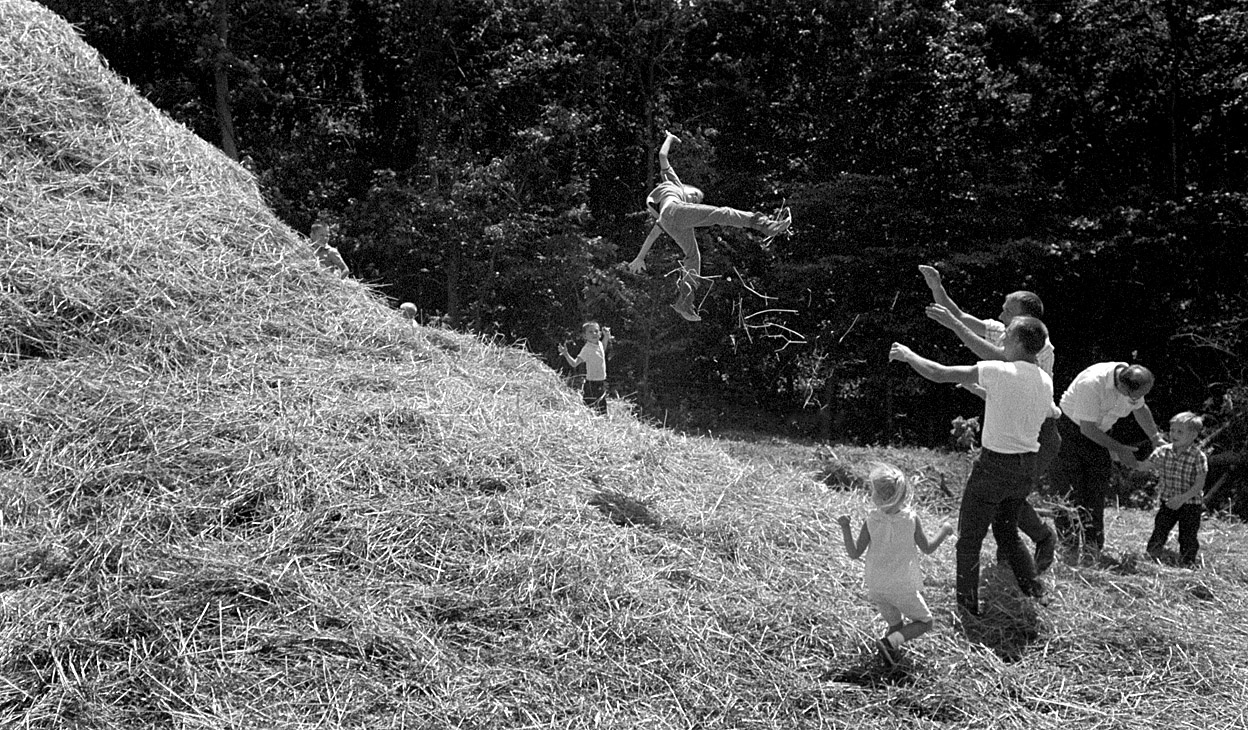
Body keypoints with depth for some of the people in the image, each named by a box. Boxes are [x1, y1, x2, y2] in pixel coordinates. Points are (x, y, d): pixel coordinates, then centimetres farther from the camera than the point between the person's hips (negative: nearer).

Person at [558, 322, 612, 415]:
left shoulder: (599, 344, 5)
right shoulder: (587, 348, -16)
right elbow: (574, 363, -19)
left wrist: (606, 336, 21)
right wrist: (565, 354, -34)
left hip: (601, 383, 8)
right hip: (592, 383, -8)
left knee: (603, 412, 15)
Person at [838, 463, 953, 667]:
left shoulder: (871, 522, -14)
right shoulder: (911, 519, -16)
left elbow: (854, 553, -11)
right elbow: (927, 548, -4)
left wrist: (845, 527, -5)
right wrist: (944, 531, 11)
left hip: (876, 587, 3)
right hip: (902, 587, -3)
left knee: (895, 624, 25)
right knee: (925, 622, 15)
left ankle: (891, 651, 0)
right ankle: (890, 642, -7)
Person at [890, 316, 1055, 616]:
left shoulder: (999, 372, -19)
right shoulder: (1046, 382, 1)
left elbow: (938, 374, -16)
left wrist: (908, 355, -1)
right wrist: (976, 388, 18)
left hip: (994, 465, -6)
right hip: (1027, 467, 7)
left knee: (969, 539, 9)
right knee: (1007, 532, 26)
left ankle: (967, 605, 16)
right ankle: (1035, 589, 22)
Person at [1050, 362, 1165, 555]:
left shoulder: (1131, 384, -13)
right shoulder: (1092, 383, -36)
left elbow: (1140, 409, 10)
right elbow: (1087, 428, -29)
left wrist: (1157, 439, 3)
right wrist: (1118, 449, -23)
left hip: (1098, 432, 6)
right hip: (1071, 429, -6)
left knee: (1096, 489, 4)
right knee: (1069, 489, -10)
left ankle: (1092, 544, 11)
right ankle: (1069, 545, -1)